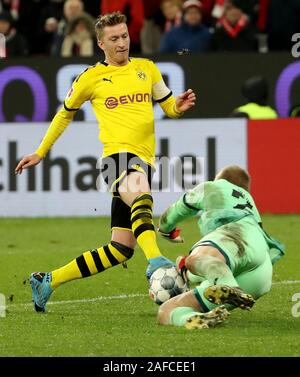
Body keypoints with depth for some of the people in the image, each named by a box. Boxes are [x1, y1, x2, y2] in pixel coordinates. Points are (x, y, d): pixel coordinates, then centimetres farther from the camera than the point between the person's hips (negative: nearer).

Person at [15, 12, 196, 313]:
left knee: (120, 249, 2)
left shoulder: (147, 68, 16)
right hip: (117, 155, -5)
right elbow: (65, 113, 21)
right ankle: (155, 261, -59)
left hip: (143, 162, 5)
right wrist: (41, 152, 25)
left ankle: (48, 281, 14)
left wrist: (179, 106, -2)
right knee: (141, 194, -42)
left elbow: (169, 107, 23)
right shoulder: (91, 77, 6)